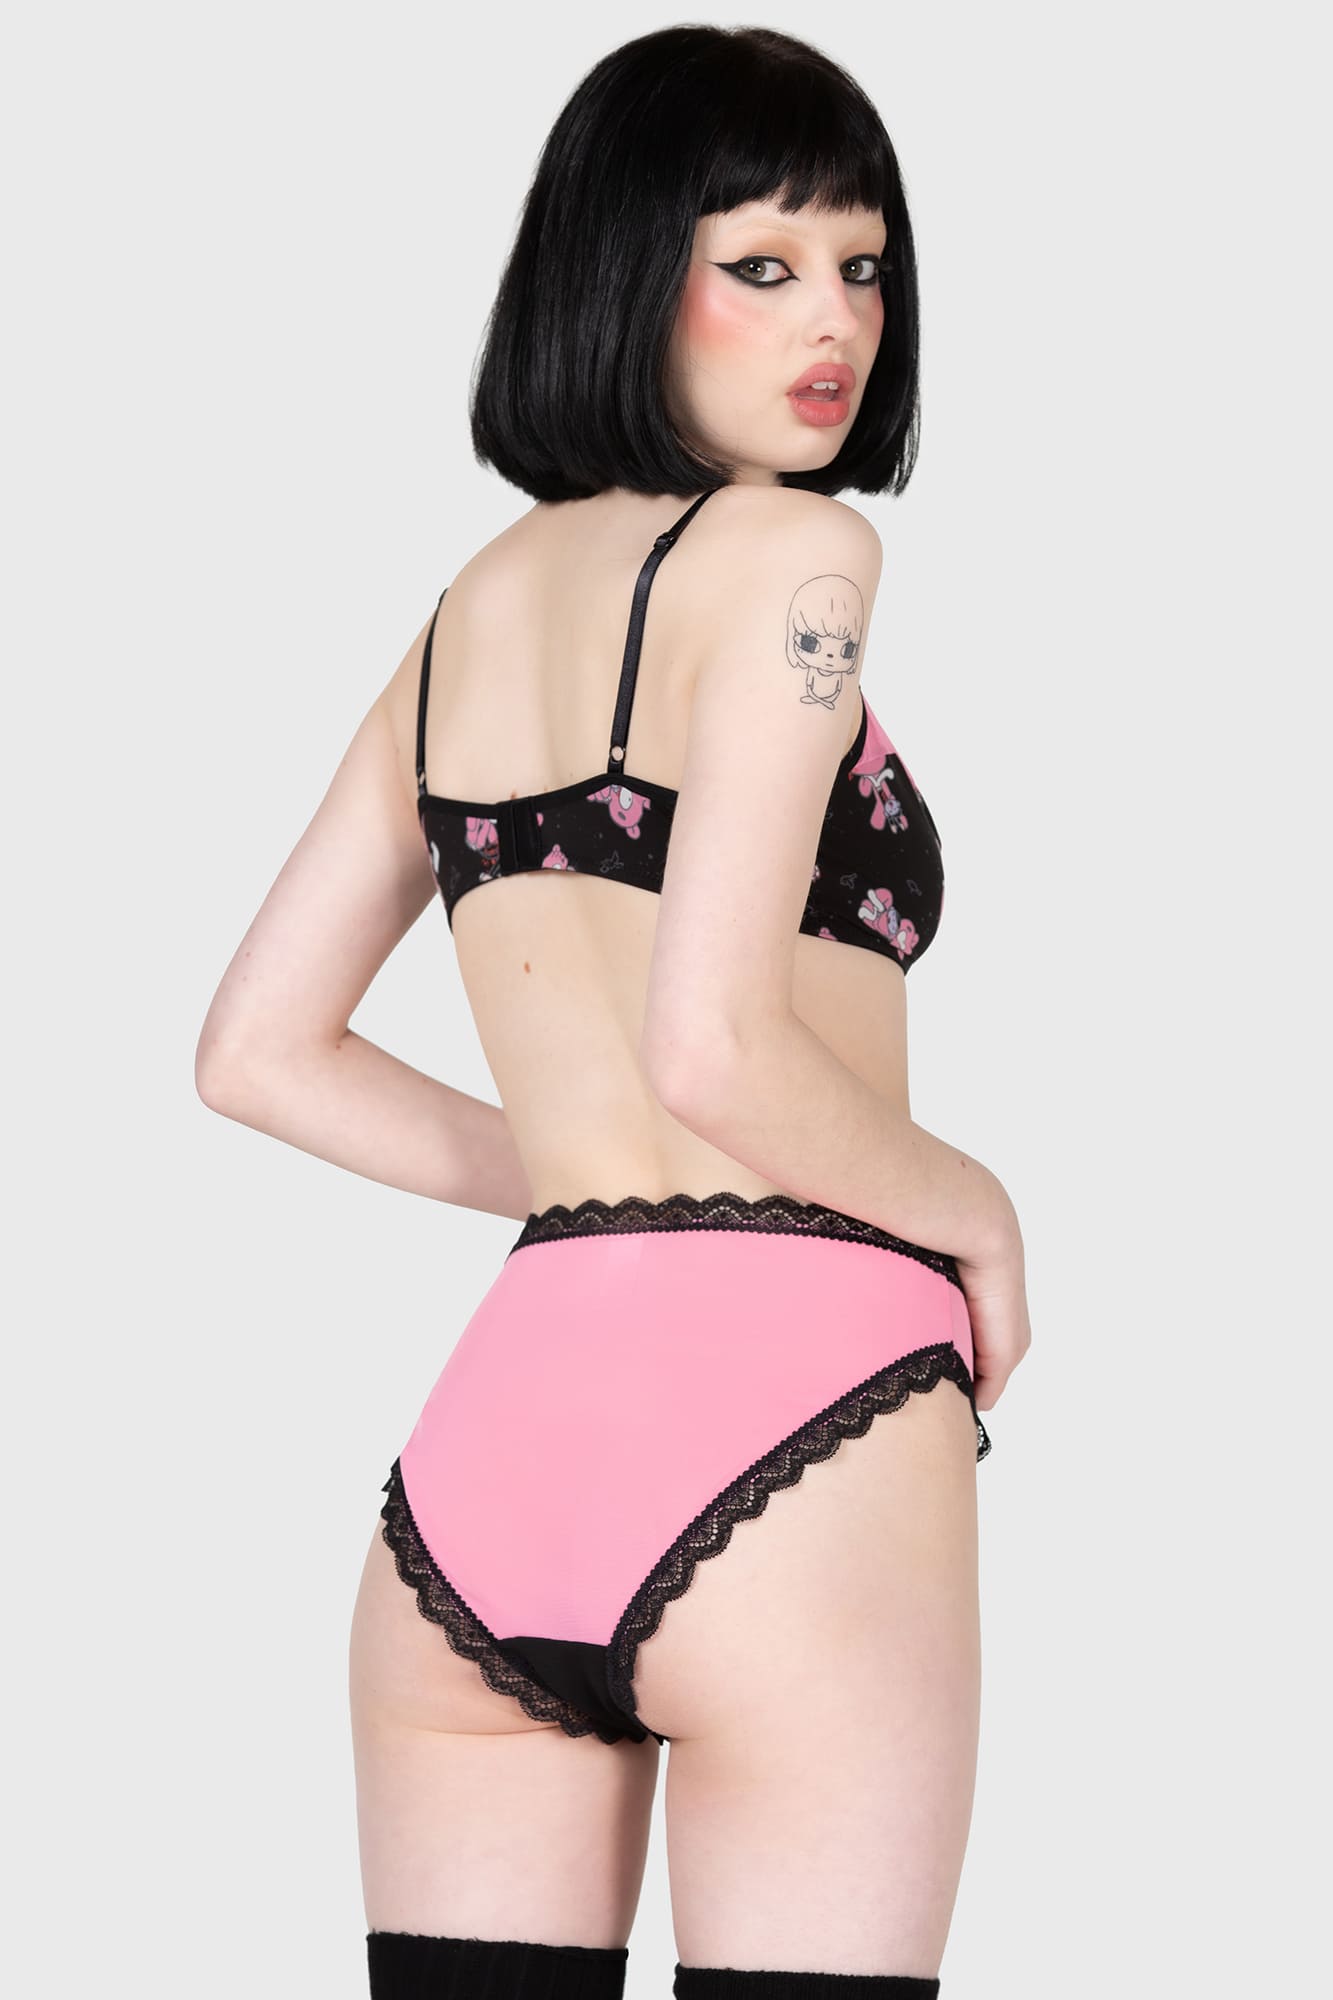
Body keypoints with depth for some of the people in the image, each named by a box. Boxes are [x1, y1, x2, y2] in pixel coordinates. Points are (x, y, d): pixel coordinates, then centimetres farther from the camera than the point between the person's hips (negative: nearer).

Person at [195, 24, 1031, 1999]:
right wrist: (973, 1215, 0)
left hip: (489, 1422, 7)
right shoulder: (788, 551, -6)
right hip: (786, 1409, -7)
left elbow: (261, 1052, 19)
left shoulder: (473, 604, 17)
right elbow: (714, 1048, -16)